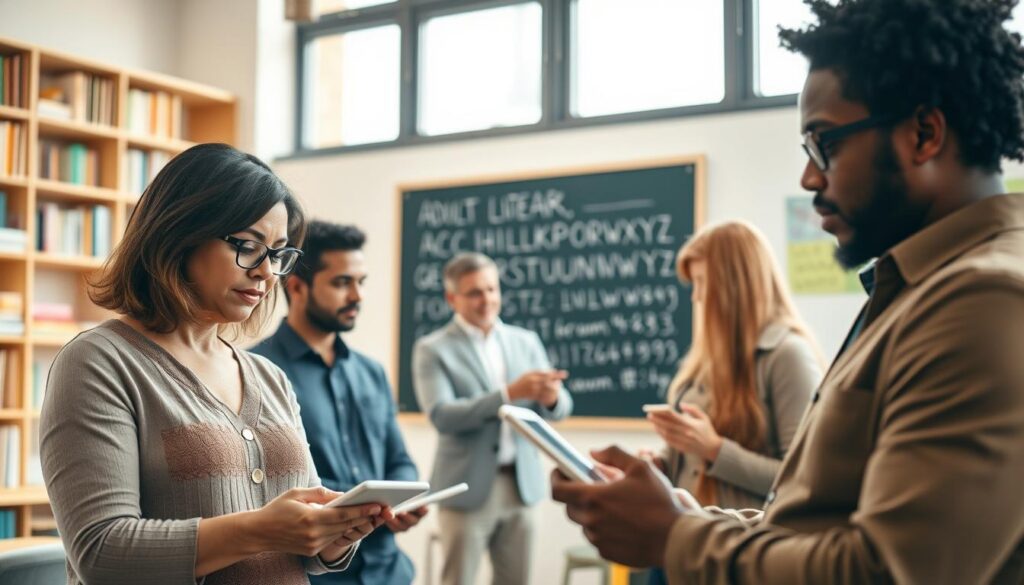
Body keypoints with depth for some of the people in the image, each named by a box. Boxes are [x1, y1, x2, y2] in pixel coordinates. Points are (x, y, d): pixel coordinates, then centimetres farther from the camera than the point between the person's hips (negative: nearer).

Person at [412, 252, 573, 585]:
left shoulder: (526, 341, 10)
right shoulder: (433, 349, -3)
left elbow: (560, 409, 6)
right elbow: (441, 416, -16)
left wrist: (551, 398, -19)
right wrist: (509, 393, -26)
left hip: (520, 484, 4)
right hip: (467, 488, -4)